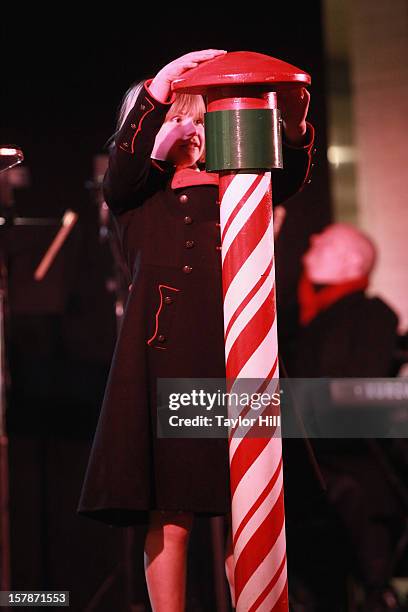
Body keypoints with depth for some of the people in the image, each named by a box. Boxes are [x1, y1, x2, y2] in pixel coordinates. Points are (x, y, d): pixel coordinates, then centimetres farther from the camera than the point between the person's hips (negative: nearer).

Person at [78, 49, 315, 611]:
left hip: (234, 355, 2)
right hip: (165, 355, -2)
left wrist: (295, 126, -15)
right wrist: (163, 83, -15)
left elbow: (288, 175, 5)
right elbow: (126, 156, -5)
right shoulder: (135, 196, 15)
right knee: (169, 514, -6)